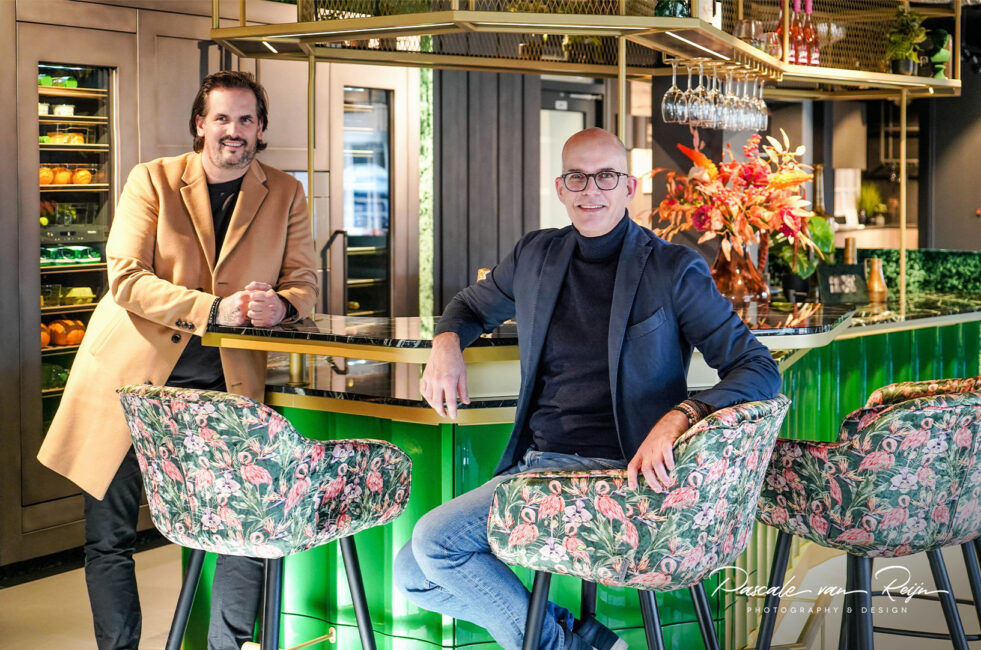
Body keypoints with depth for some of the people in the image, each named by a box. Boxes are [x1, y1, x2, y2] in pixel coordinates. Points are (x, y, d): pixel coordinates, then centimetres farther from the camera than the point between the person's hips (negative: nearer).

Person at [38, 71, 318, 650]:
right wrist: (214, 309, -23)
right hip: (132, 373, -1)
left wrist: (280, 305, -20)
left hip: (228, 380, 1)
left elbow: (304, 281, 5)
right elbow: (126, 277, -10)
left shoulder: (285, 195, 6)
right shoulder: (153, 180, -1)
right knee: (110, 534, 4)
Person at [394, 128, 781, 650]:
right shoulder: (535, 256, 10)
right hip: (533, 465, 7)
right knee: (412, 575, -1)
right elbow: (473, 304, 30)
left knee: (434, 539, -19)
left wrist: (678, 417, -30)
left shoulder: (674, 271, -6)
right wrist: (446, 342, 4)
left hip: (614, 470, -7)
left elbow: (760, 371, -11)